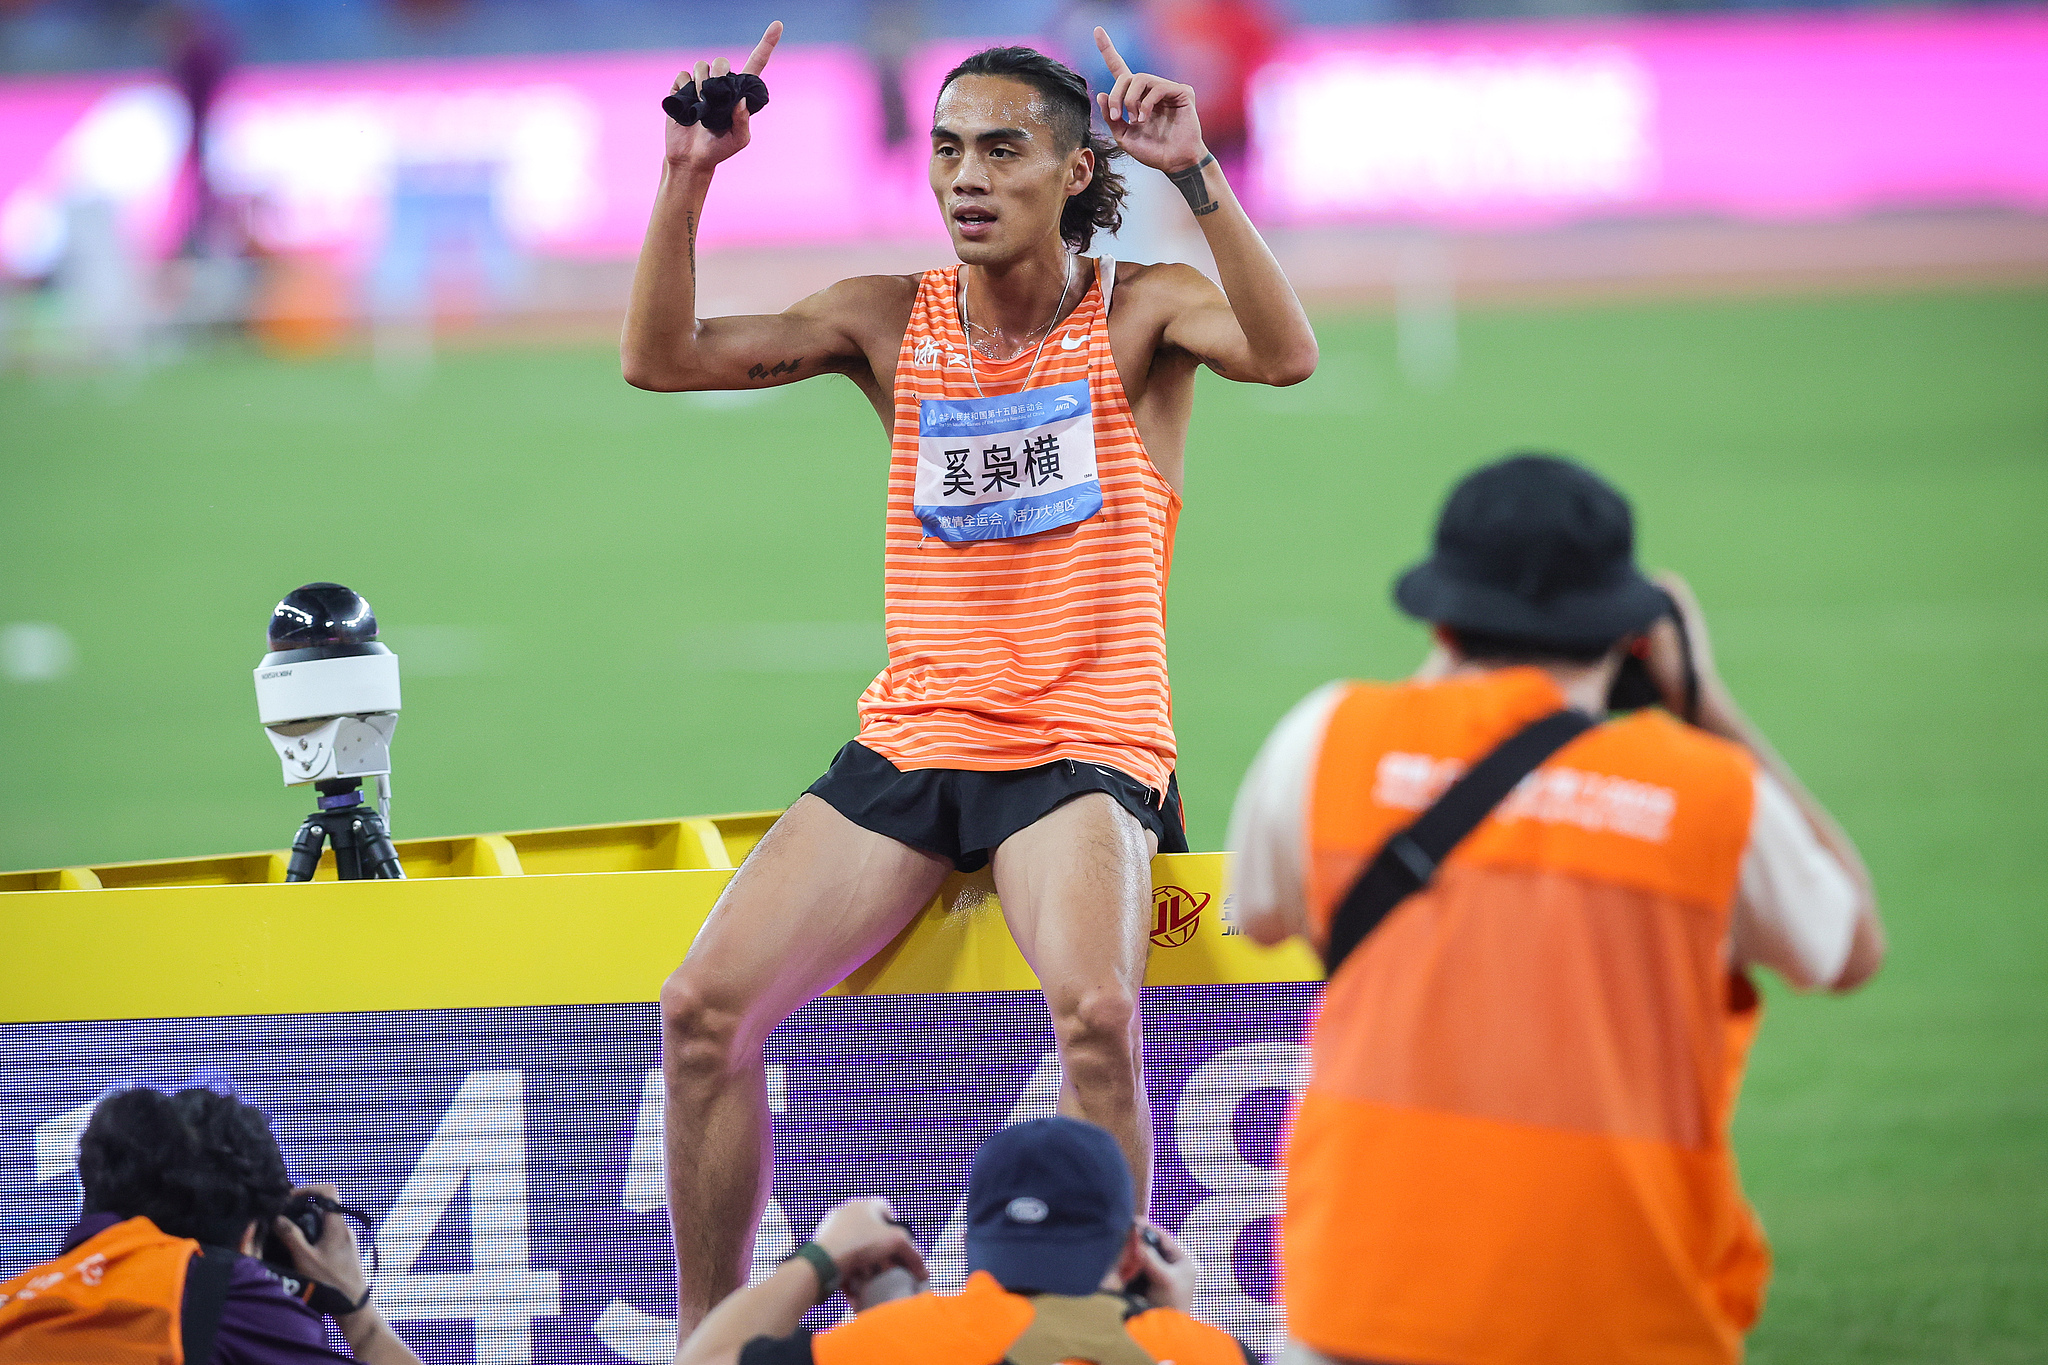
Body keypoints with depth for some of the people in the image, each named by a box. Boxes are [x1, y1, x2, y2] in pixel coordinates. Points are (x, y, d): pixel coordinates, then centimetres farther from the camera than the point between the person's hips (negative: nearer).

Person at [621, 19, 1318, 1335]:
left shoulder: (1138, 310, 0)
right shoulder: (891, 319, 8)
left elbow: (1284, 352, -21)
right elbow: (660, 358, 1)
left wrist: (1196, 174, -29)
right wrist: (690, 176, -11)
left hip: (1087, 751, -4)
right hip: (910, 744, 4)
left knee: (1095, 1013, -32)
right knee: (704, 1007, -11)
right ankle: (707, 1337, 2)